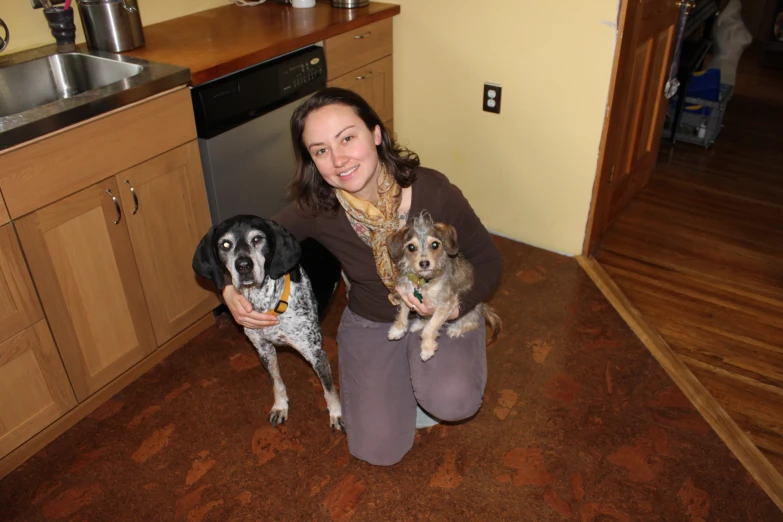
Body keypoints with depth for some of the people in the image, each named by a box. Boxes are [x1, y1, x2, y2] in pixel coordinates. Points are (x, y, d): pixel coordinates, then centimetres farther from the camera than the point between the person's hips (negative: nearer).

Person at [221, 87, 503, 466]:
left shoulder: (433, 192, -27)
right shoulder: (317, 210, -22)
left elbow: (487, 259, -11)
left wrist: (455, 306, -29)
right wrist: (231, 290, -24)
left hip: (441, 312, -1)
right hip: (369, 323, 2)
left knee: (451, 403, -30)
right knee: (378, 450, -2)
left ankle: (426, 378, 8)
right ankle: (407, 376, 26)